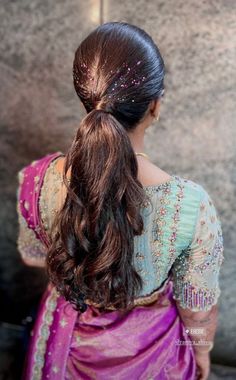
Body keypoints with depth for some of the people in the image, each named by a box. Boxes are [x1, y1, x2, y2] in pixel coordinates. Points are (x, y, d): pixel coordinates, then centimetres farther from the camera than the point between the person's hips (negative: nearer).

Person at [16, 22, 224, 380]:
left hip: (70, 336, 2)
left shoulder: (40, 180, -28)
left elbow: (32, 255, -7)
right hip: (146, 348, -1)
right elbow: (198, 310, -18)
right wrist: (202, 351, 4)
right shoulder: (191, 205, -35)